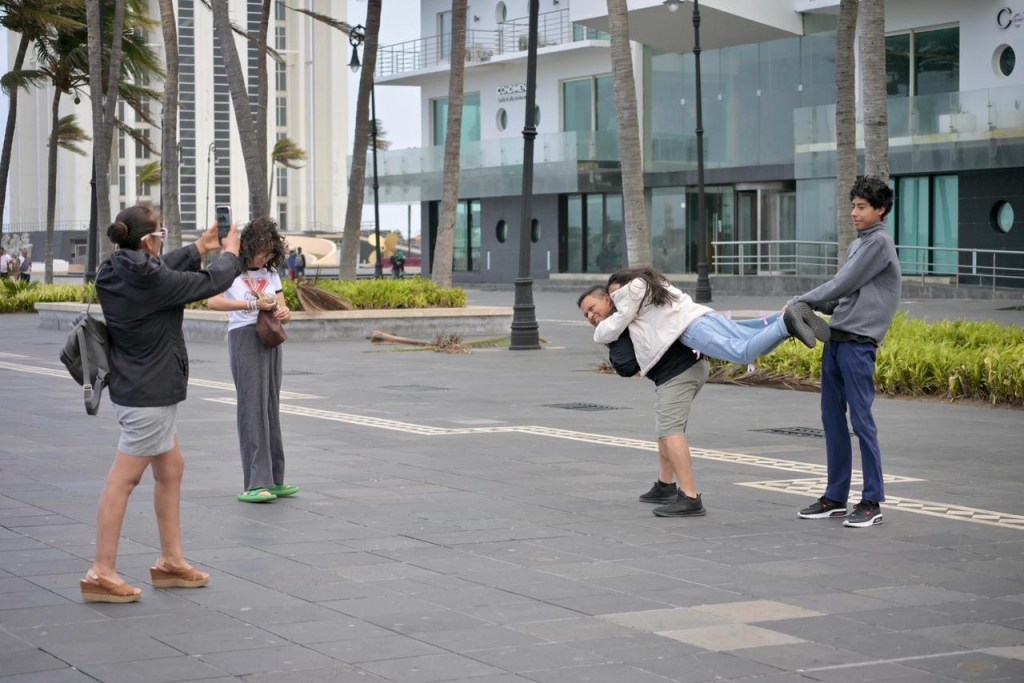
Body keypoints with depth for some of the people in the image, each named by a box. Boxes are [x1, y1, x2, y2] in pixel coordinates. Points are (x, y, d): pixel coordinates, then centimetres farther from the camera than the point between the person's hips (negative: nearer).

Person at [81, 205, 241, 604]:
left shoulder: (113, 275, 2)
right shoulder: (150, 281, -21)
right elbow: (211, 283, -9)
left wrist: (199, 248, 26)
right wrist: (230, 253, 10)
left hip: (134, 389, 9)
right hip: (149, 395, -9)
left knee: (171, 470, 18)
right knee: (124, 480, -5)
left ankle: (171, 561, 26)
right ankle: (102, 574, 0)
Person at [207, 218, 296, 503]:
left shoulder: (270, 273, 16)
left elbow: (281, 307, 14)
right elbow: (213, 301, -17)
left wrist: (284, 314, -11)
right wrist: (252, 305, -23)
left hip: (271, 340, 7)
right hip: (244, 337, -7)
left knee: (271, 407, 9)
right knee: (252, 407, -11)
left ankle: (273, 479, 14)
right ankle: (254, 483, -13)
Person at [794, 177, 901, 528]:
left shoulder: (879, 243, -7)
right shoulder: (858, 244, 20)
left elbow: (843, 285, -11)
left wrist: (801, 302, -4)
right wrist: (811, 307, 5)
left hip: (858, 343, -9)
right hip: (836, 339, 9)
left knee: (861, 420, -7)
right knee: (833, 420, 11)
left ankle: (872, 502, -2)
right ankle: (836, 496, 18)